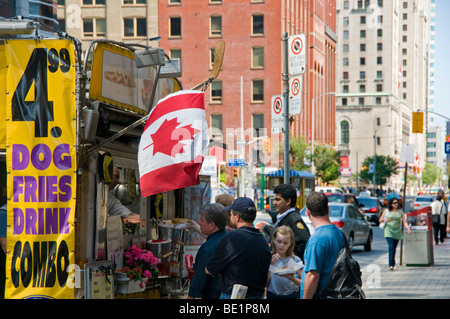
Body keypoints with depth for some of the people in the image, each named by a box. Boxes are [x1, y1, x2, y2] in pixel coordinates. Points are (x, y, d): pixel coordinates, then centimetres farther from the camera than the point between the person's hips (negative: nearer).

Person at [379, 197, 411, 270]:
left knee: (394, 249, 7)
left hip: (397, 231, 3)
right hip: (389, 230, -3)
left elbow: (404, 222, 2)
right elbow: (380, 220, 9)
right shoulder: (386, 211, 3)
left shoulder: (400, 211, 8)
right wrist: (384, 219, -14)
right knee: (391, 247, -18)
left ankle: (393, 264, 19)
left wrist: (408, 228, -15)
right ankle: (391, 265, -24)